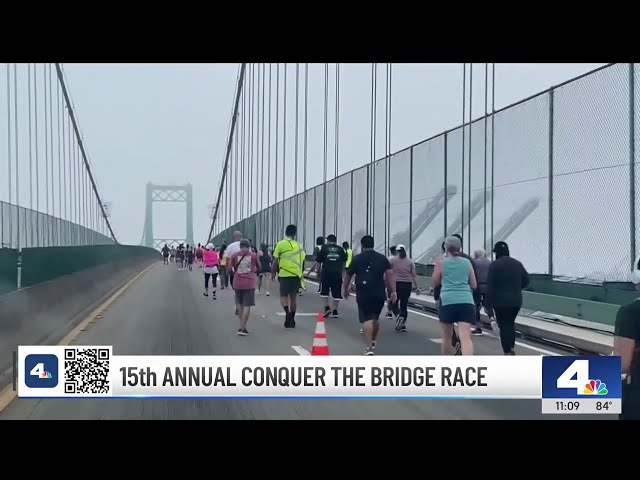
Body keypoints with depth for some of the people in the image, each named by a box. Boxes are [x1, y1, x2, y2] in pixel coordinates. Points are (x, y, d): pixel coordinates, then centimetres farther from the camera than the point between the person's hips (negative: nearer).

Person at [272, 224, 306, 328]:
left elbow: (275, 260, -3)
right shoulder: (299, 246, 9)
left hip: (284, 274, -4)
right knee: (293, 297, 13)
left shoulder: (281, 244, -4)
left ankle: (288, 312, -24)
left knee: (283, 296, 3)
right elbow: (302, 262, 13)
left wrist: (273, 272, 9)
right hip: (296, 275, 4)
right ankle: (291, 320, 19)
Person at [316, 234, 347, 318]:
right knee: (337, 293, 7)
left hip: (326, 273, -1)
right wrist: (342, 272, 28)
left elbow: (318, 262, 7)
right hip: (337, 273, 1)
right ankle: (335, 311, 6)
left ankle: (327, 307, 3)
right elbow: (344, 262, 17)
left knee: (325, 291, 14)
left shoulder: (324, 248, 8)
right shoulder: (340, 249, 13)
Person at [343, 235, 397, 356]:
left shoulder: (357, 259, 4)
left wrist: (345, 290, 26)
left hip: (363, 294, -3)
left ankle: (369, 348, -16)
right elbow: (389, 275, -1)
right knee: (375, 317, 22)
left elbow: (348, 276, 11)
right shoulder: (382, 258, 9)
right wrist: (393, 291, -1)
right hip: (379, 294, 3)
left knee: (366, 320, -5)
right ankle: (373, 341, 39)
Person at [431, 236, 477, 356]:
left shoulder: (441, 261, 5)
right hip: (466, 301, 1)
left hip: (448, 301, -1)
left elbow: (435, 282, 13)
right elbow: (474, 285, 17)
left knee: (447, 337, 17)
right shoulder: (467, 262, 12)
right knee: (465, 336, -11)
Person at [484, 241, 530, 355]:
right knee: (511, 324, 21)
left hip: (501, 302, -5)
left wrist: (489, 305, -10)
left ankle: (507, 352, 0)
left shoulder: (494, 265, -10)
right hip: (516, 301, 5)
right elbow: (526, 280, 9)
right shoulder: (517, 264, 6)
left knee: (504, 326, 2)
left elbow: (490, 287, -13)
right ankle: (512, 347, 11)